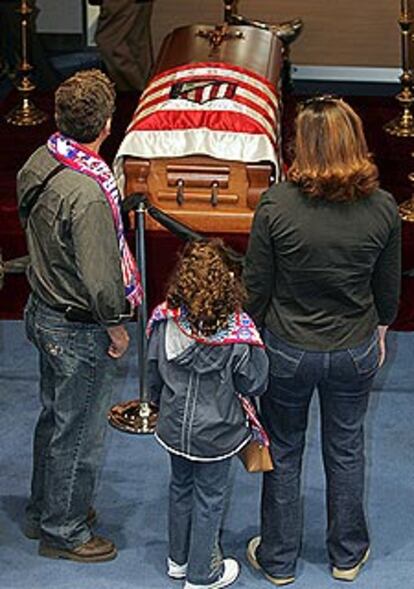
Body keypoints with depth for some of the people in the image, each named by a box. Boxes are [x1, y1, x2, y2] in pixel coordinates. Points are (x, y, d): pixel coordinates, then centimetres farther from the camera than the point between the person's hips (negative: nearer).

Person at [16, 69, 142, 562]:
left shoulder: (38, 163, -5)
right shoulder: (88, 193, -32)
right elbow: (100, 278, -27)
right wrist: (116, 326, -11)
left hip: (43, 312, 9)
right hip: (78, 330, -9)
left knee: (53, 418, 25)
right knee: (79, 435, 9)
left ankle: (44, 511, 42)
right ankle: (63, 532, 26)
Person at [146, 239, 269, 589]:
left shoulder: (165, 321, -16)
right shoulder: (238, 332, -26)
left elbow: (153, 375, -1)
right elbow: (255, 385, -15)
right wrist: (257, 351, 1)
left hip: (174, 427, 4)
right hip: (215, 433, -3)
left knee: (181, 488, 24)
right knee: (209, 498, 14)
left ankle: (179, 559, 42)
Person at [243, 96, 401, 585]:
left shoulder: (276, 204, -22)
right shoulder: (382, 207, -15)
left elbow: (256, 287, -13)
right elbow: (387, 288, -2)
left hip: (288, 351, -2)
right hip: (355, 351, 2)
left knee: (283, 453, 18)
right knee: (346, 450, 22)